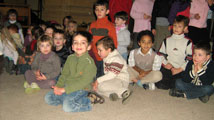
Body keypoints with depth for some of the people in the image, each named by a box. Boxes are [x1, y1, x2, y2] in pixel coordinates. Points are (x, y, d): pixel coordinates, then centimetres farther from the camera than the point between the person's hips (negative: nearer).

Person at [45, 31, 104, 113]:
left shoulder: (89, 62, -16)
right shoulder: (70, 58, 6)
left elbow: (83, 82, -23)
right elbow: (64, 74, 11)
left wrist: (65, 89, -25)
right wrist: (58, 86, -8)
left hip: (81, 89, -7)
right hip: (67, 87, 7)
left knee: (67, 106, -27)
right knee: (48, 98, -1)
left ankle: (90, 100, -9)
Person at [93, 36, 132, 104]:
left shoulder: (116, 59, -19)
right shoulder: (106, 58, 10)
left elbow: (112, 75, -25)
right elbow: (106, 72, 15)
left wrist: (98, 80, -20)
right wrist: (97, 81, 4)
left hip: (121, 81, -9)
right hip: (111, 80, 9)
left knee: (101, 86, -30)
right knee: (96, 87, -4)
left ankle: (124, 92, -28)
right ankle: (111, 94, -24)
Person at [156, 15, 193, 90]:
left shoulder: (188, 42, 6)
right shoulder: (167, 40, 13)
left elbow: (189, 59, 2)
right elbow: (160, 54, 14)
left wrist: (180, 69, -8)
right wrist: (165, 63, -4)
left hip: (180, 70, -1)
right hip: (167, 68, 1)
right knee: (160, 85, -21)